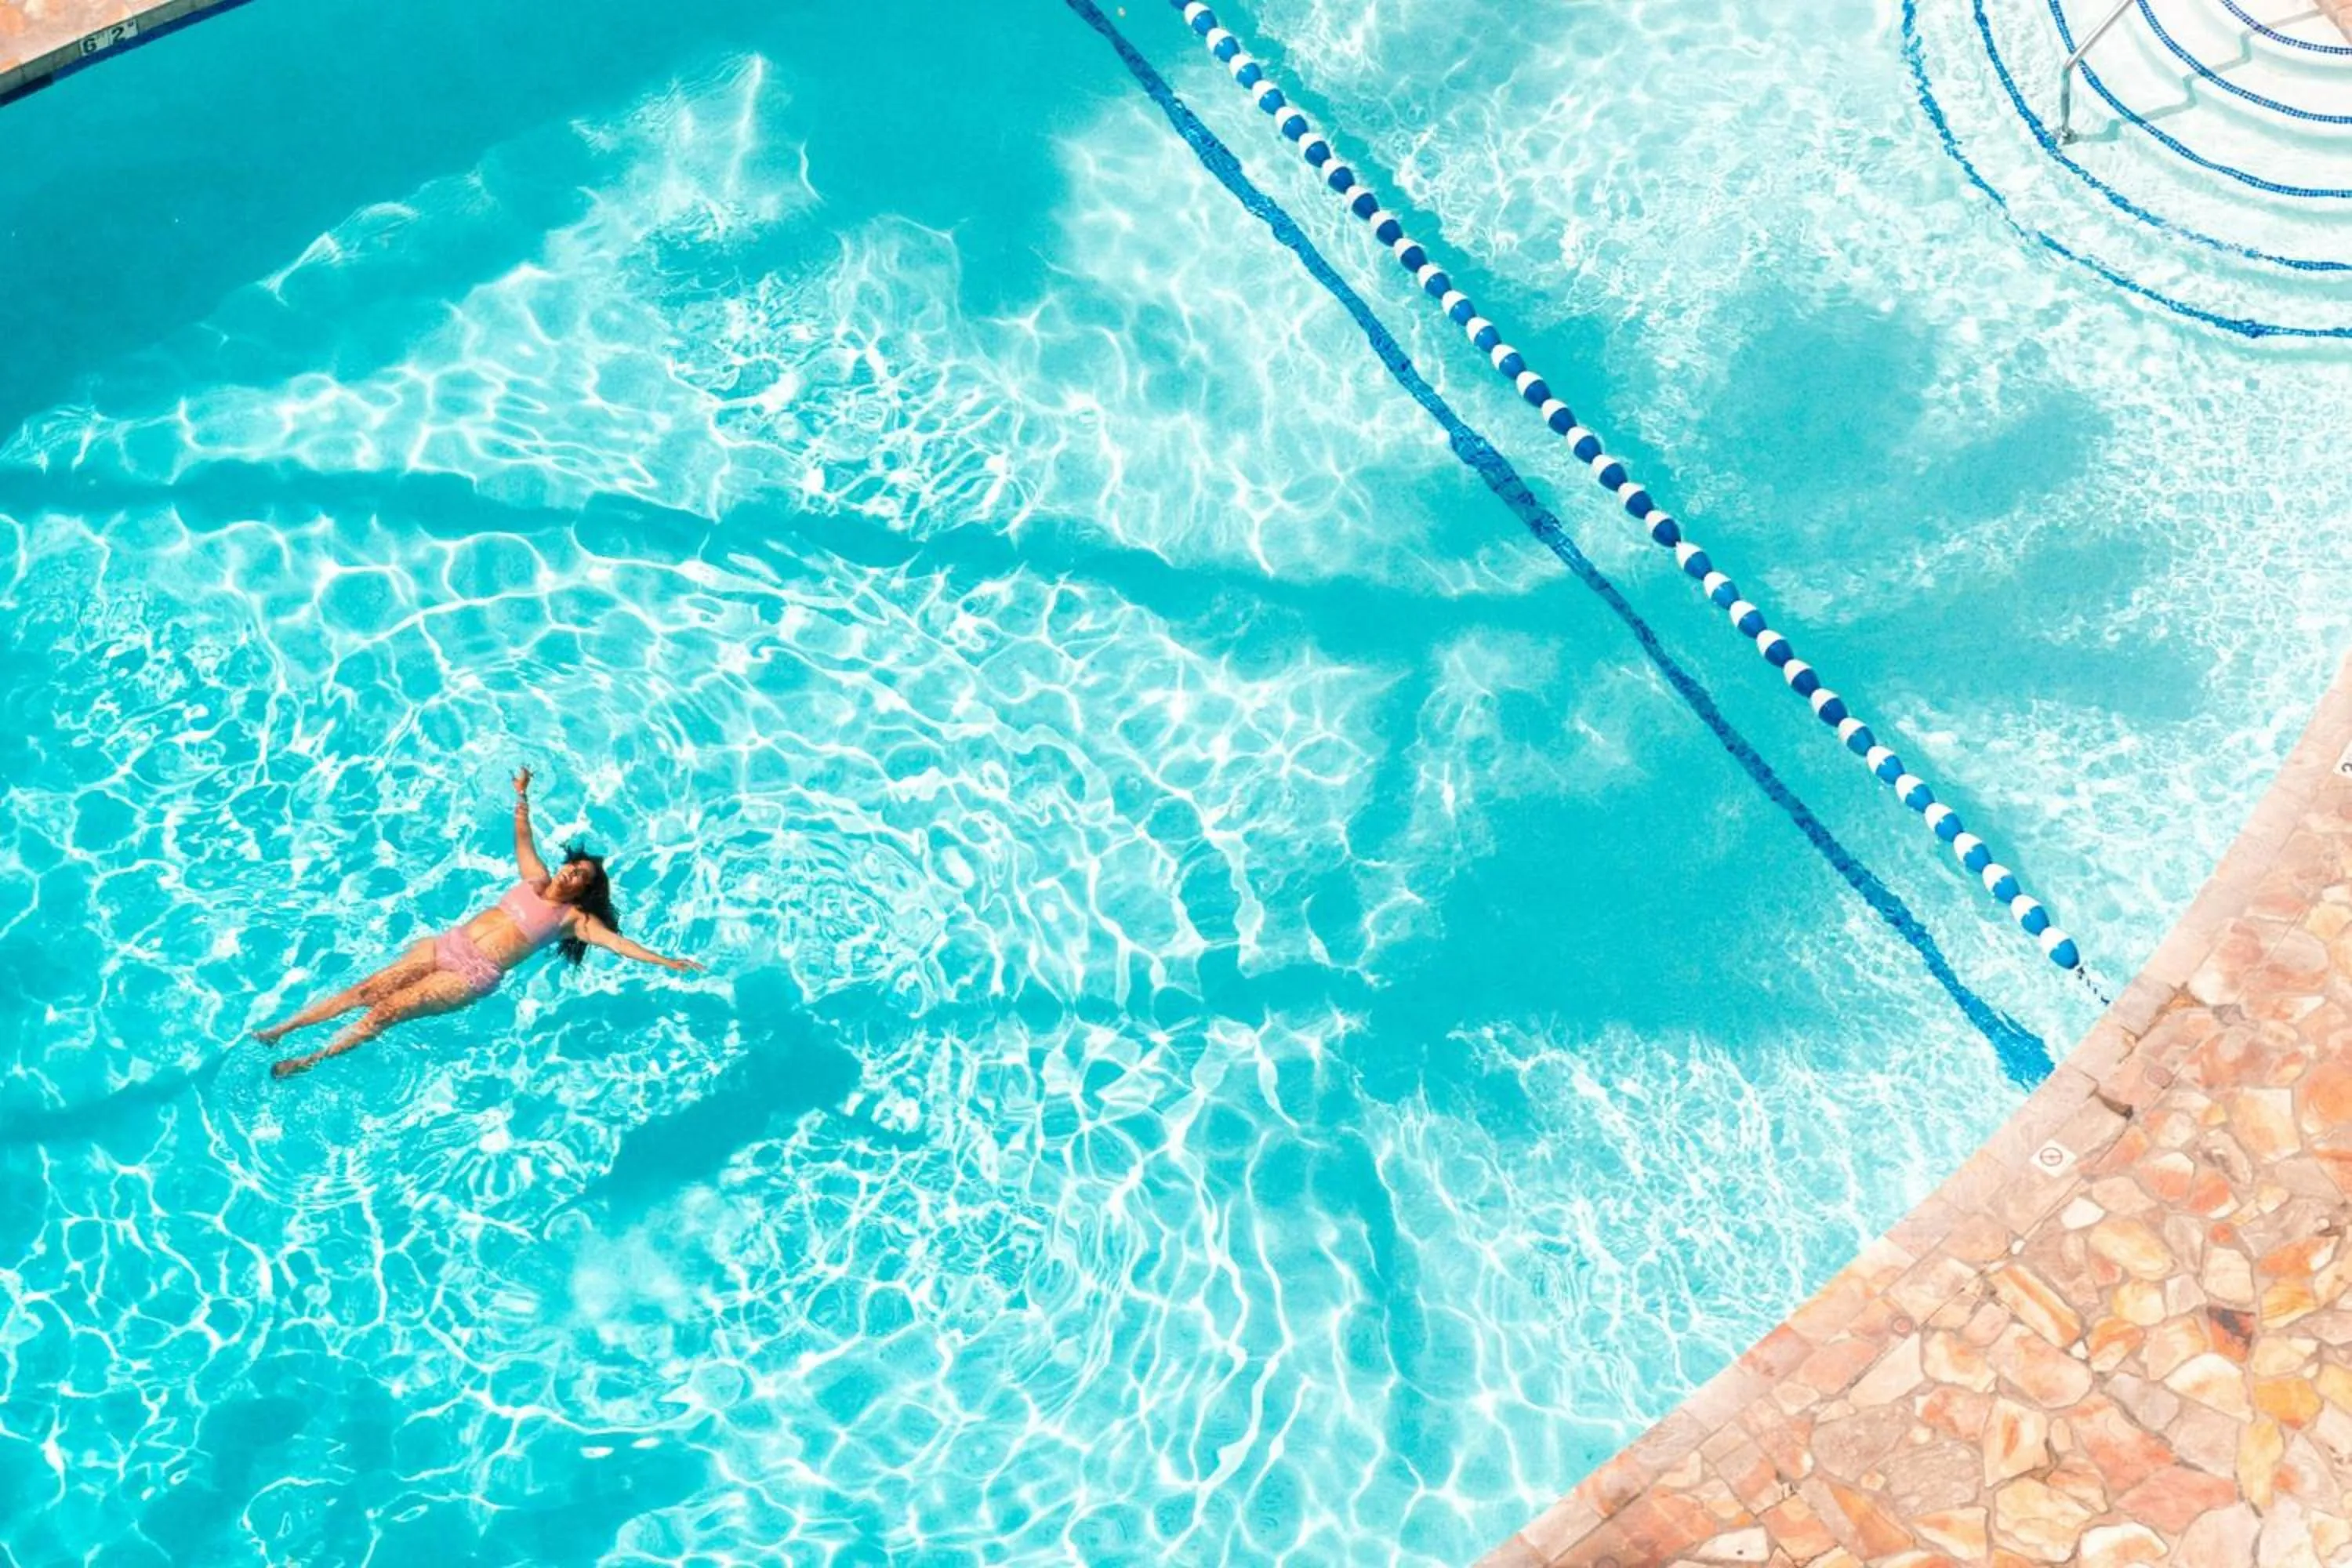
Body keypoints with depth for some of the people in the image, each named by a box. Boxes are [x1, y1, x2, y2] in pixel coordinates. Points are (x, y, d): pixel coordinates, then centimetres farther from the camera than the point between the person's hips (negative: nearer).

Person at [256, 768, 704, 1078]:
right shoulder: (536, 879, 16)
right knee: (367, 989, -5)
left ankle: (310, 1061, -13)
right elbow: (522, 837, 27)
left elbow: (614, 940, -12)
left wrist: (666, 962, -24)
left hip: (475, 975, -5)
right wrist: (522, 796, 22)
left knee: (388, 1010, -16)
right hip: (447, 945, 5)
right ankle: (276, 1031, 0)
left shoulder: (574, 917, 0)